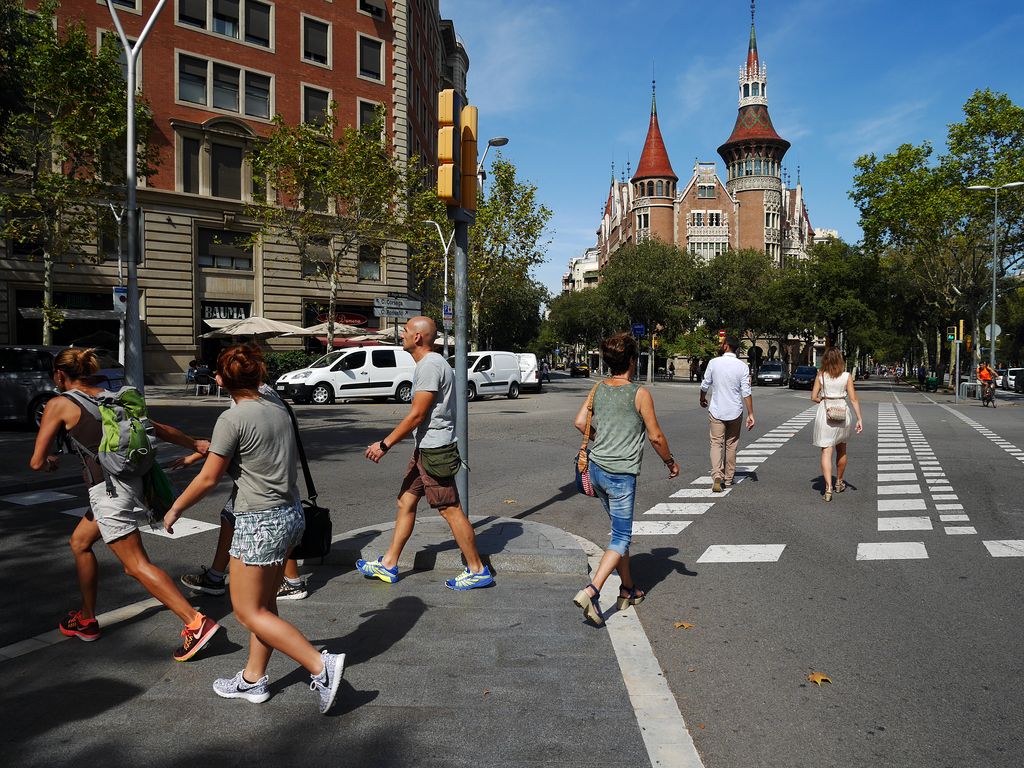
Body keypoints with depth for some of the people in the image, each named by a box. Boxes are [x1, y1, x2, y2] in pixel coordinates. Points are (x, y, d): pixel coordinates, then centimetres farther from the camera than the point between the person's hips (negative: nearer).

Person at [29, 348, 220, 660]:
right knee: (80, 541, 26)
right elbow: (161, 429, 17)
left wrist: (49, 462, 20)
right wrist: (196, 444, 30)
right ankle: (86, 621, 37)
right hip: (131, 481, 8)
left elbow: (37, 462, -4)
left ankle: (196, 623, -16)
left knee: (138, 564, -8)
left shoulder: (59, 405, -4)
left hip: (108, 490, -8)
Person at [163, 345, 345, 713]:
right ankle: (253, 679, 30)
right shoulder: (279, 410, 6)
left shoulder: (232, 419, -14)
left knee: (248, 611, 3)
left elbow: (208, 479, -9)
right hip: (291, 516, 8)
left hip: (259, 523, -8)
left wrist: (175, 509, 8)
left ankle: (321, 665, -4)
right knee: (264, 603, 19)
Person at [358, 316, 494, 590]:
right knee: (406, 502, 14)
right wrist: (388, 442, 22)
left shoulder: (430, 366, -17)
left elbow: (416, 415, -19)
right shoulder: (430, 363, 16)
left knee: (450, 509, -4)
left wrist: (385, 444, -14)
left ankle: (478, 571, 5)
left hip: (435, 449, -11)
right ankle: (388, 565, 23)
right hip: (426, 447, 11)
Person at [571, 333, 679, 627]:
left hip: (597, 469, 7)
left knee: (620, 531, 21)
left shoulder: (598, 388, 3)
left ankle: (628, 590, 31)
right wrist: (671, 462, 8)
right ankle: (590, 592, -14)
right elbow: (656, 437, -9)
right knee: (621, 538, 0)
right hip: (621, 474, -7)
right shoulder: (640, 394, -12)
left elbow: (580, 422, 7)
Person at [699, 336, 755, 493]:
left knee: (716, 443, -1)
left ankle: (717, 477, -19)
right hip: (735, 412, 2)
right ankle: (728, 478, 24)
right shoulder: (742, 367, -5)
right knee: (731, 444, 15)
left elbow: (705, 385, 4)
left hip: (716, 411, -1)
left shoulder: (713, 363, -6)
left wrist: (702, 399, 24)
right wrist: (750, 414, -5)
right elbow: (746, 392, -8)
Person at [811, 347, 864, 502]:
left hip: (824, 414, -1)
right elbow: (853, 399, -5)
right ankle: (839, 482, 37)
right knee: (841, 450, 21)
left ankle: (828, 488, -14)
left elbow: (814, 397, -2)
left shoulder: (821, 376, -3)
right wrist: (859, 419, -3)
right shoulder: (847, 376, -3)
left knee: (826, 451, -2)